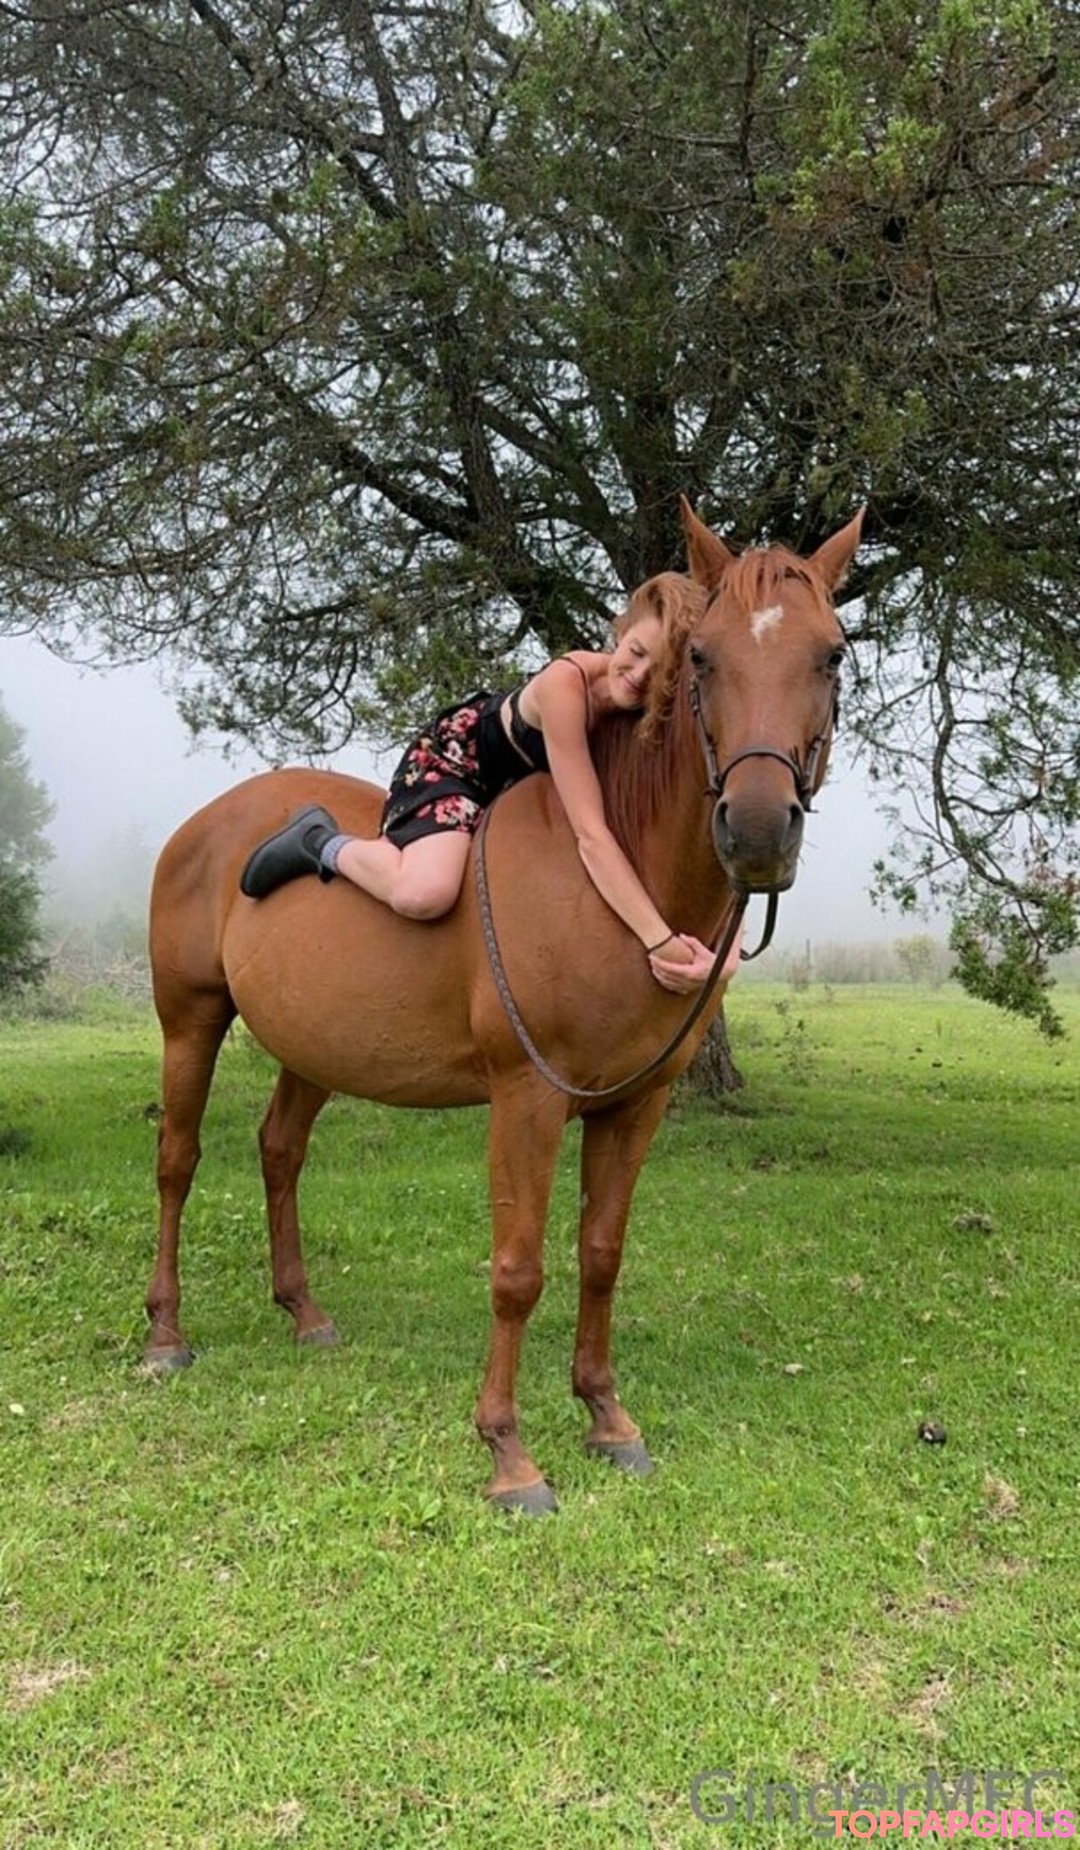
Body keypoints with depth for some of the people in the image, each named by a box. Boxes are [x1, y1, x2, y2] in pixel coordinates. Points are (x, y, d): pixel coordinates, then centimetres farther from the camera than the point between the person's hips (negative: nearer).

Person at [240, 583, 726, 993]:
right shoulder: (567, 683, -38)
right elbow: (591, 834, -43)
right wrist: (659, 941, -50)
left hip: (526, 785, 8)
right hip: (455, 760, -7)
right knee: (425, 892, -34)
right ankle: (322, 842, -2)